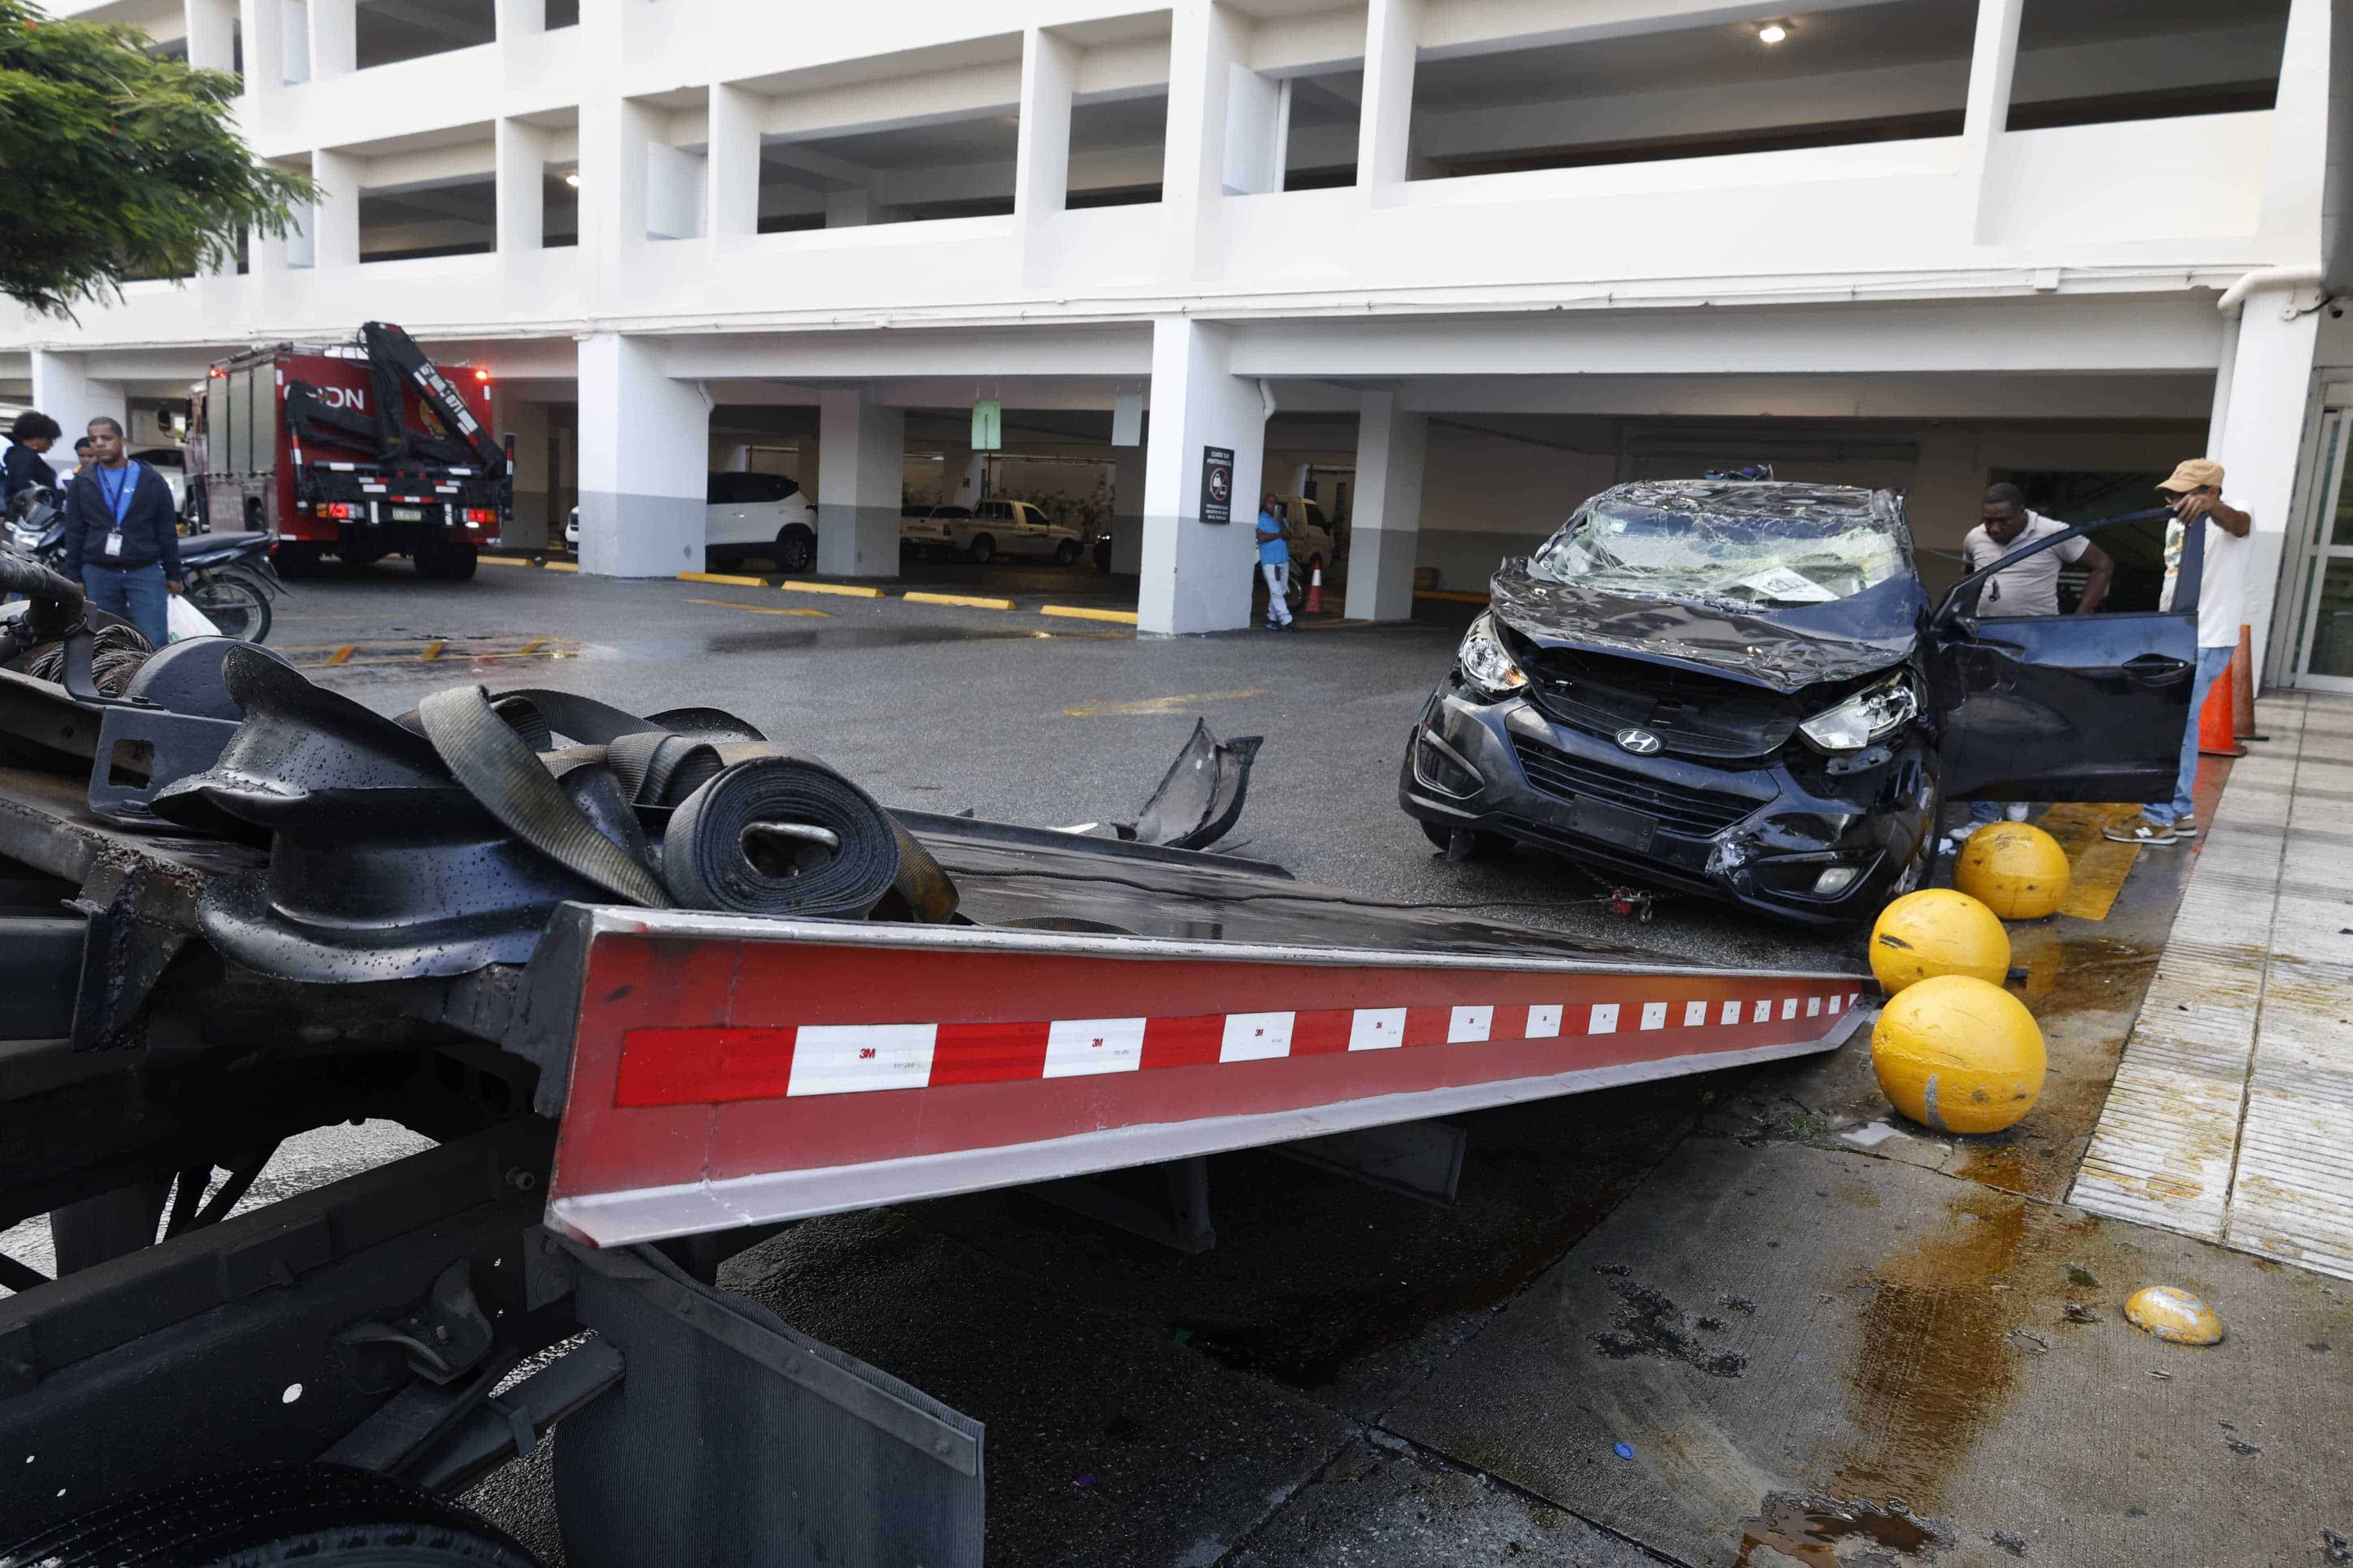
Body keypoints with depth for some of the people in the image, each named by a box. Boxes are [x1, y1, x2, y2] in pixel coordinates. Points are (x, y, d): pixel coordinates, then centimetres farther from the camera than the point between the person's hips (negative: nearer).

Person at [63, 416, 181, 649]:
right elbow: (75, 535, 8)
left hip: (146, 572, -2)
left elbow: (167, 532, 4)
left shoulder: (152, 481, 3)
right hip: (99, 575, 2)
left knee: (155, 642, -8)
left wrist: (173, 574, 2)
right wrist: (75, 577, 3)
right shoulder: (82, 484, 7)